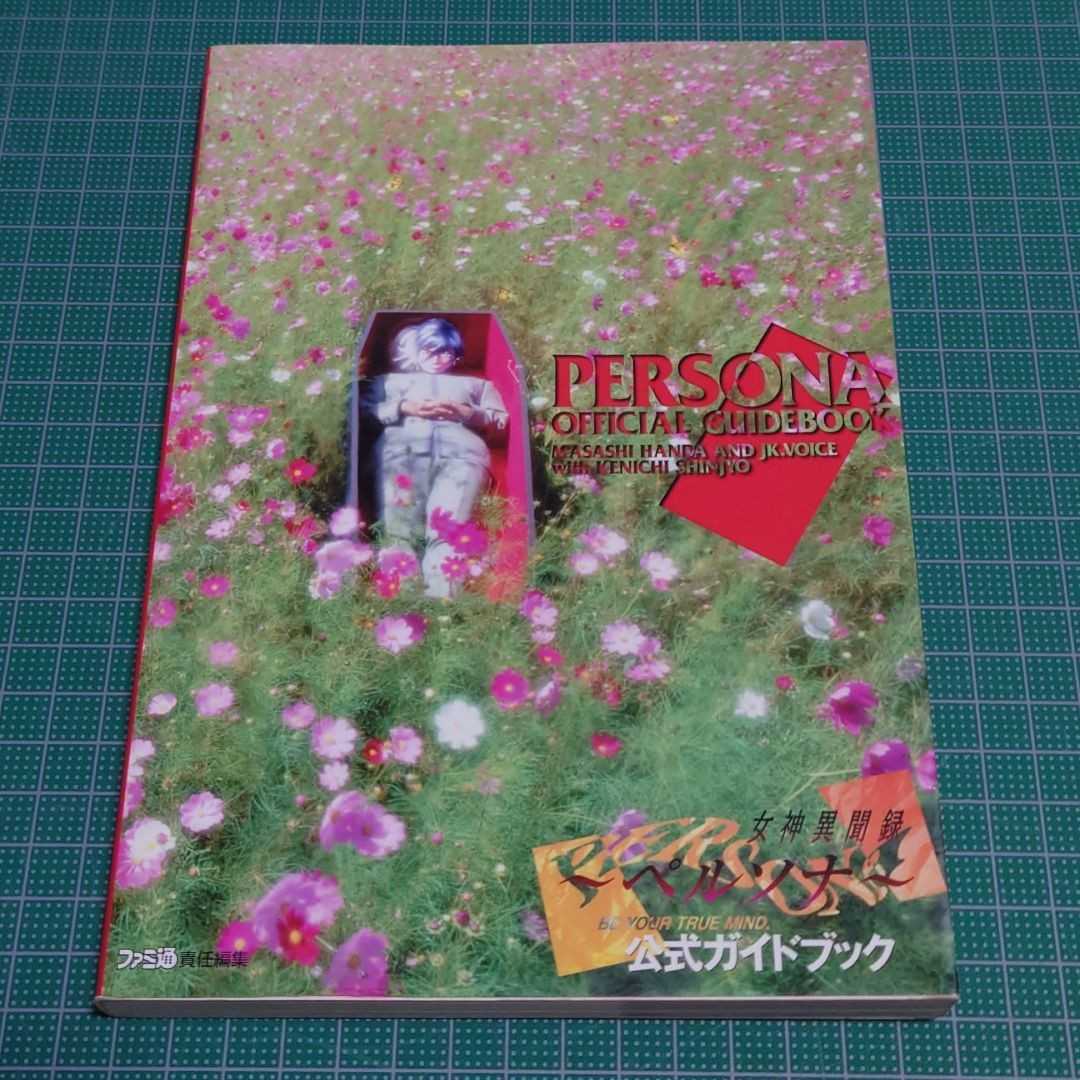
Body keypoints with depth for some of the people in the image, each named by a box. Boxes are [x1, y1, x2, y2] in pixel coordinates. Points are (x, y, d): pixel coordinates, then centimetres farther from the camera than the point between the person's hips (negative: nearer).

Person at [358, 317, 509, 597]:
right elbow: (363, 410, 20)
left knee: (447, 531, -30)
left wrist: (468, 414, 6)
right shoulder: (391, 379, 42)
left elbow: (501, 424, 25)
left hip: (463, 449, 0)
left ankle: (441, 600, -50)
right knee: (398, 531, -28)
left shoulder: (477, 383, 44)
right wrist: (404, 407, 4)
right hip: (402, 444, 1)